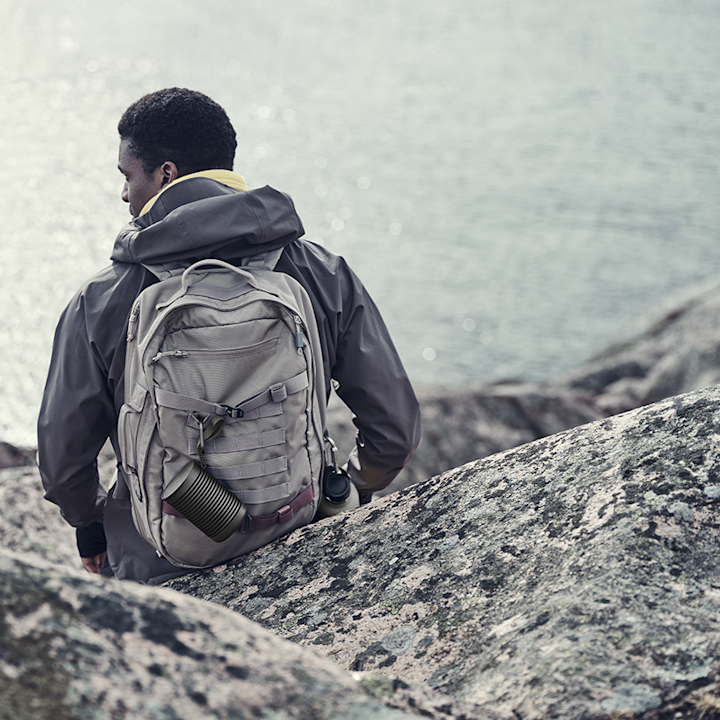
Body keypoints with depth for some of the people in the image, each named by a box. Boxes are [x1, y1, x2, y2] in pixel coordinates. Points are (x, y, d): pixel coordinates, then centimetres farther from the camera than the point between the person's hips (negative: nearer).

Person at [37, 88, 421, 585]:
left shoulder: (100, 304, -13)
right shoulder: (325, 276, -9)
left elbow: (62, 460, -4)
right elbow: (397, 430, -5)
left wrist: (90, 526, 17)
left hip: (162, 569, -2)